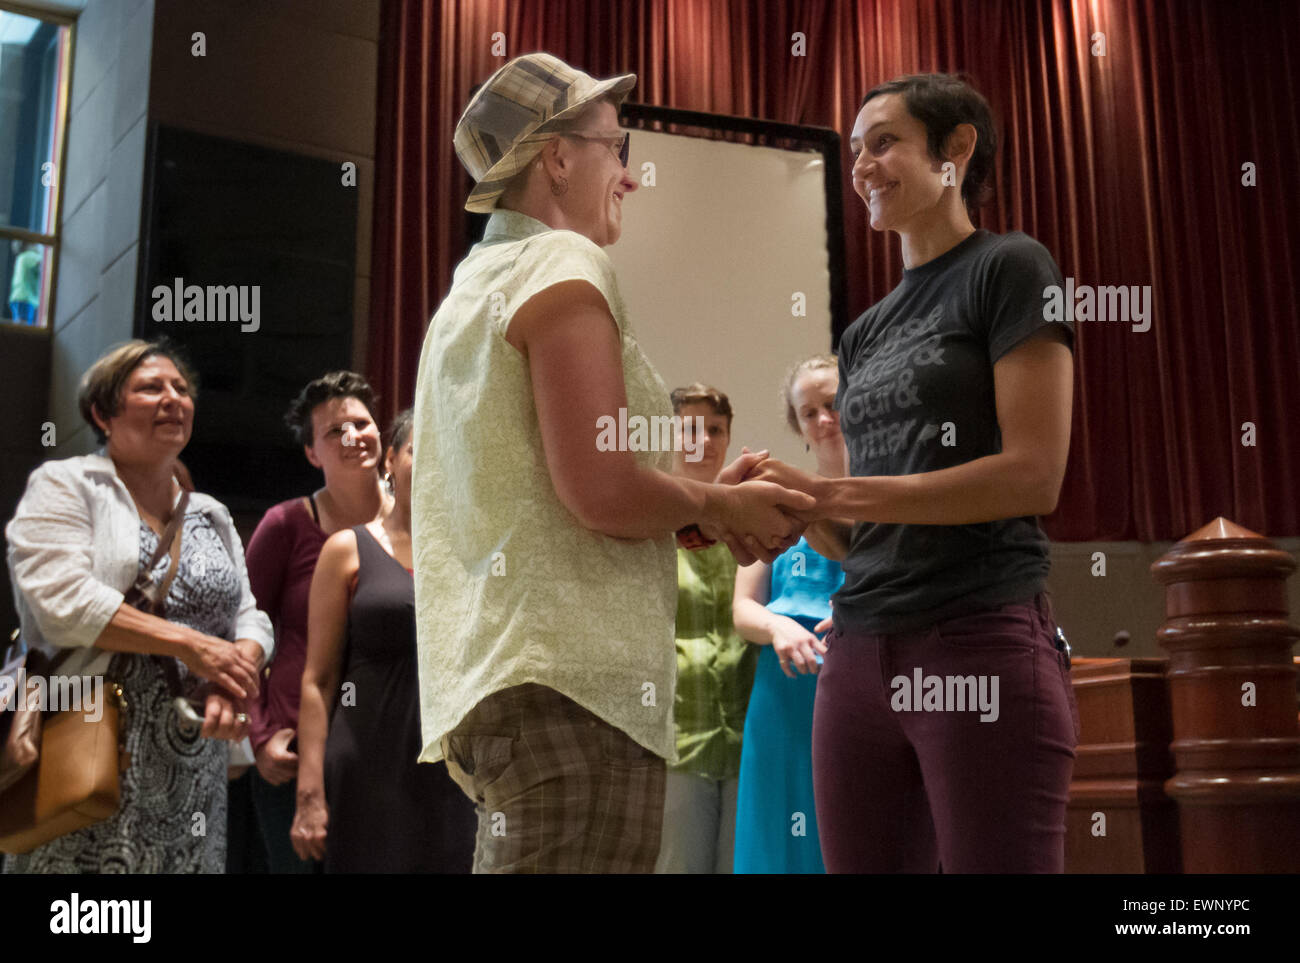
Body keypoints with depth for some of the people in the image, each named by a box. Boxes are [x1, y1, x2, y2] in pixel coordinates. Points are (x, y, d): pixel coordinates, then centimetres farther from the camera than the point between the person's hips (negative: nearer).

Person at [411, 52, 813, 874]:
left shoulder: (474, 286, 23)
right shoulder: (566, 267, -6)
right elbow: (603, 491, -18)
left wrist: (707, 508, 16)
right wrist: (716, 507, 1)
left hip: (489, 678, 10)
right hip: (571, 680, -10)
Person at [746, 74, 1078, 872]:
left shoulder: (1010, 268, 1)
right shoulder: (866, 332, 19)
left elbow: (1034, 475, -11)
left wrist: (834, 493, -14)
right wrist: (795, 506, -2)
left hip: (983, 644, -6)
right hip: (860, 650, 7)